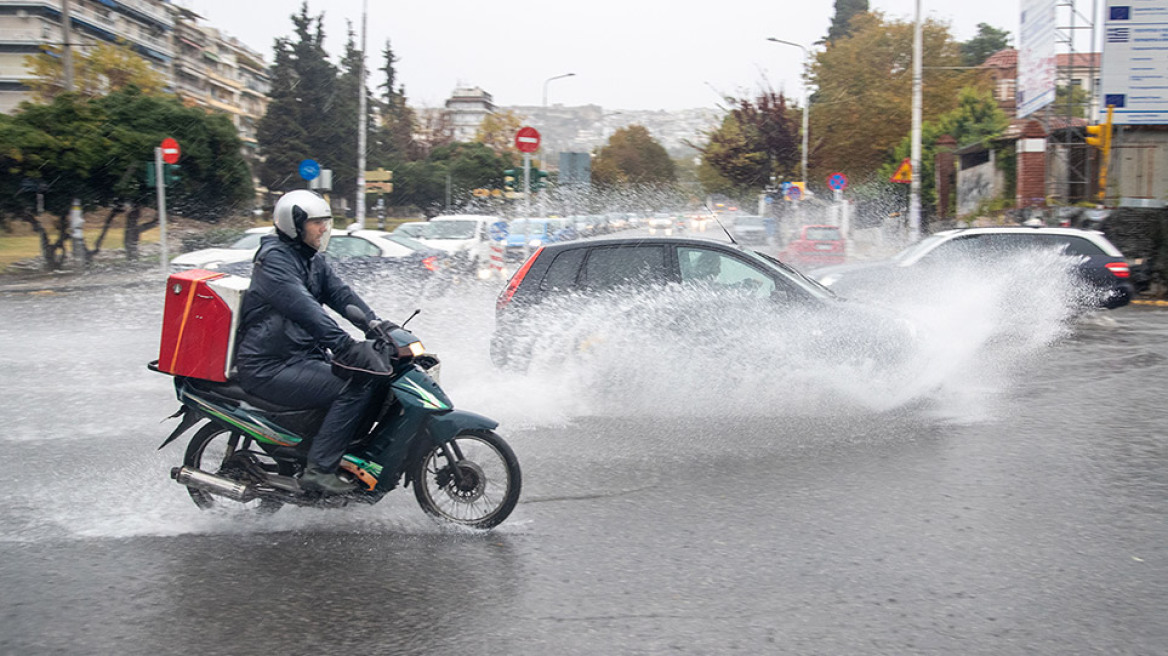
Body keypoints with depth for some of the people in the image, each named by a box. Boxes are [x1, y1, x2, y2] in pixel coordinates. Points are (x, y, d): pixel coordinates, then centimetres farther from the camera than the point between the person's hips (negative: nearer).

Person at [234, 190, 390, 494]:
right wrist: (345, 346, -39)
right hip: (271, 369, -10)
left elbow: (341, 295, 7)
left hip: (302, 355, 10)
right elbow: (303, 309, -29)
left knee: (370, 372, 4)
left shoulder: (313, 261, 15)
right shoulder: (275, 258, -15)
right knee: (355, 386, -22)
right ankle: (319, 469, -20)